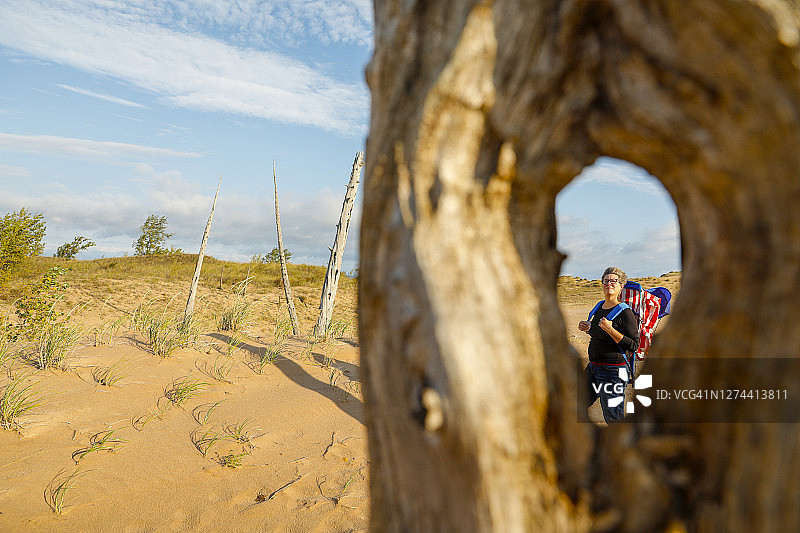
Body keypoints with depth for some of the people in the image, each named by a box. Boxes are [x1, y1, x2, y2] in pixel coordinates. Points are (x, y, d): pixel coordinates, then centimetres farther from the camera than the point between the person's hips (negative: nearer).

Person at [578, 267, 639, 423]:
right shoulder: (600, 307, 9)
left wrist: (610, 329, -25)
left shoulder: (625, 312, -14)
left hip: (613, 371, -8)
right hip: (592, 367, 8)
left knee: (613, 419, -1)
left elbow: (633, 346, -18)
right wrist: (589, 328, 5)